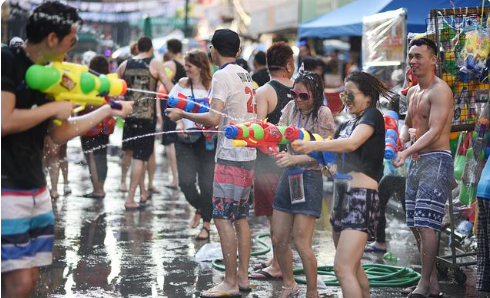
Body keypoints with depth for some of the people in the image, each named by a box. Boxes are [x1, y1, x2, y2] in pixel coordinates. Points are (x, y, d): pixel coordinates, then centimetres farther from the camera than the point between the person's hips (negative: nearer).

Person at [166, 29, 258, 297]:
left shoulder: (222, 76, -12)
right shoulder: (245, 75, 14)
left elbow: (214, 118, -21)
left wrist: (183, 114, -10)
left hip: (230, 156, -9)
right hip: (247, 154, 9)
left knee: (223, 219, -5)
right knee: (240, 217, 13)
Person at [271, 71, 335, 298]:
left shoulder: (323, 114, -12)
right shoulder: (291, 108, 4)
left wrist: (294, 159, -27)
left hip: (309, 178, -6)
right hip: (288, 176, 6)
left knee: (301, 242, -7)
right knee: (278, 239, 10)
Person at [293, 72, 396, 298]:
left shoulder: (372, 116, -6)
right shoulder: (345, 125, 18)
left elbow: (352, 143, -25)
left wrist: (312, 145, -32)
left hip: (362, 197, -9)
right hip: (342, 197, 9)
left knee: (343, 268, -18)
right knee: (352, 267, 17)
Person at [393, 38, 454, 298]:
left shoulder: (440, 91, -12)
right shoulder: (412, 92, 16)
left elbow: (435, 131, -22)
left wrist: (406, 152, -31)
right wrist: (403, 137, 2)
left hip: (437, 160, -9)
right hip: (416, 161, 9)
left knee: (425, 224, -13)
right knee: (416, 226, 9)